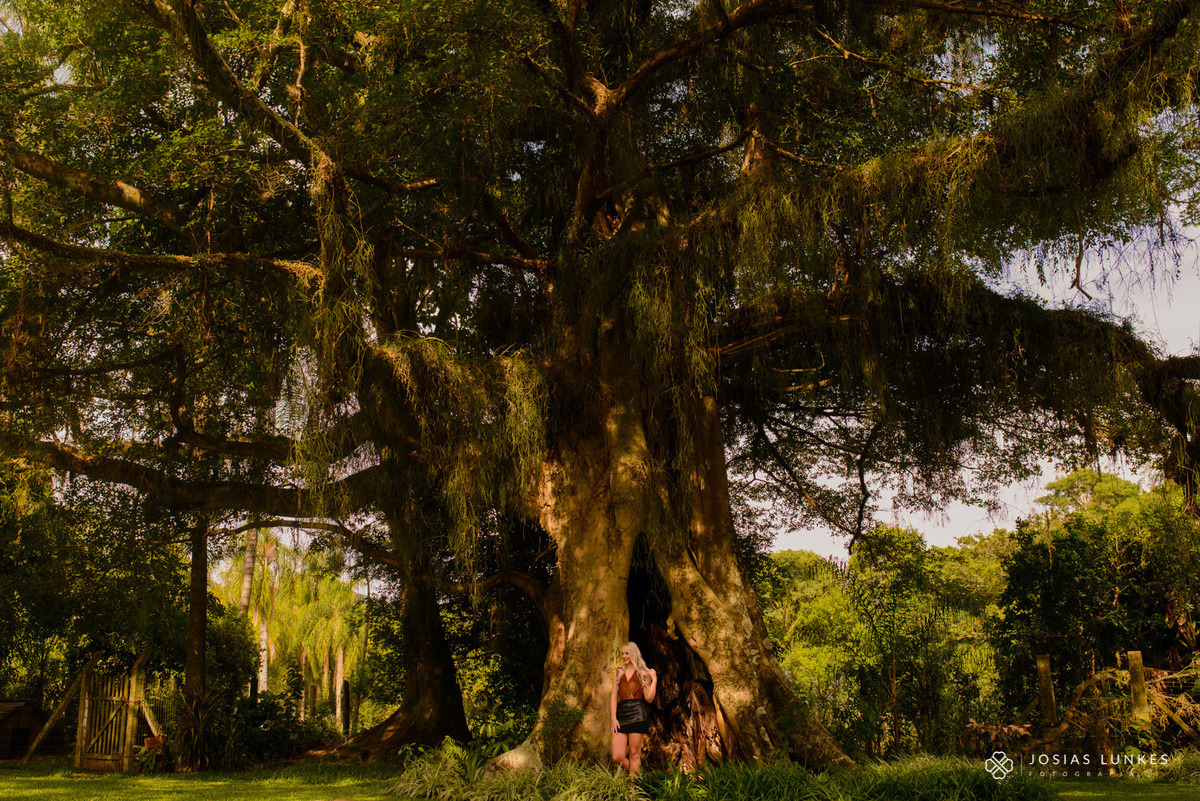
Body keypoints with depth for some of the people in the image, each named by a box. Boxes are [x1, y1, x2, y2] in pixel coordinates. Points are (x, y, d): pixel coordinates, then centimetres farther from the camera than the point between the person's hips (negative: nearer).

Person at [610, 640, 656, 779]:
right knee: (617, 757, -7)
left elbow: (648, 698, 3)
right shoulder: (618, 673, 18)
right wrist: (614, 719, 2)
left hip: (637, 714, -3)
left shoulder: (643, 673, 10)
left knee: (634, 754, -5)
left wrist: (654, 680, -5)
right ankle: (636, 775, 15)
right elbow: (614, 696, 12)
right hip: (621, 714, 3)